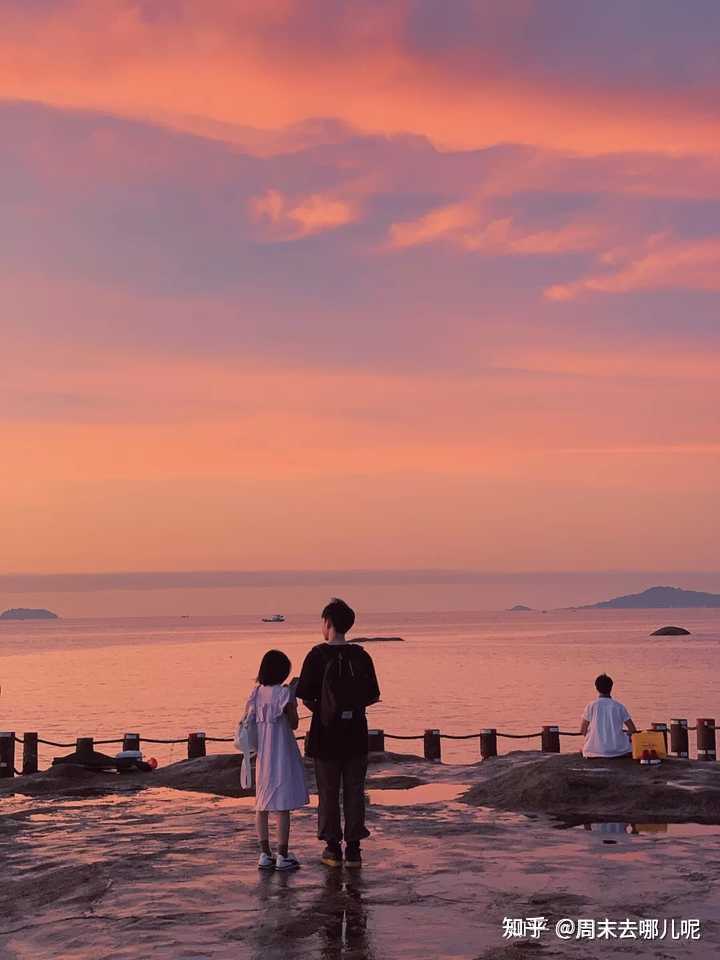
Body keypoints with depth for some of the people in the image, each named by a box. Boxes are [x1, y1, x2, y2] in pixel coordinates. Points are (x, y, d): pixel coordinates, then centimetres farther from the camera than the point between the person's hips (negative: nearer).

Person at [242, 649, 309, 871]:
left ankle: (265, 854, 15)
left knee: (262, 804, 12)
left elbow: (246, 722, 3)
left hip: (261, 756, 5)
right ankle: (283, 856, 4)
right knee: (283, 805, 1)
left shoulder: (256, 693, 2)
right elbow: (294, 724, -6)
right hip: (281, 755, -5)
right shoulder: (285, 693, -14)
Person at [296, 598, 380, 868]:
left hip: (326, 734, -2)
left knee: (328, 791, 9)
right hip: (356, 734, 2)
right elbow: (373, 697, 3)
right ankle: (353, 848, 10)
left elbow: (306, 697, -9)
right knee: (354, 791, 9)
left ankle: (333, 848, 14)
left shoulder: (318, 655, -9)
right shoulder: (361, 655, 0)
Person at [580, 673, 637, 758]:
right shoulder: (619, 706, -1)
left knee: (582, 748, 29)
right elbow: (633, 729, 2)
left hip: (595, 750, 0)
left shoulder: (591, 705, -5)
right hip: (618, 750, 0)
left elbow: (583, 730, 0)